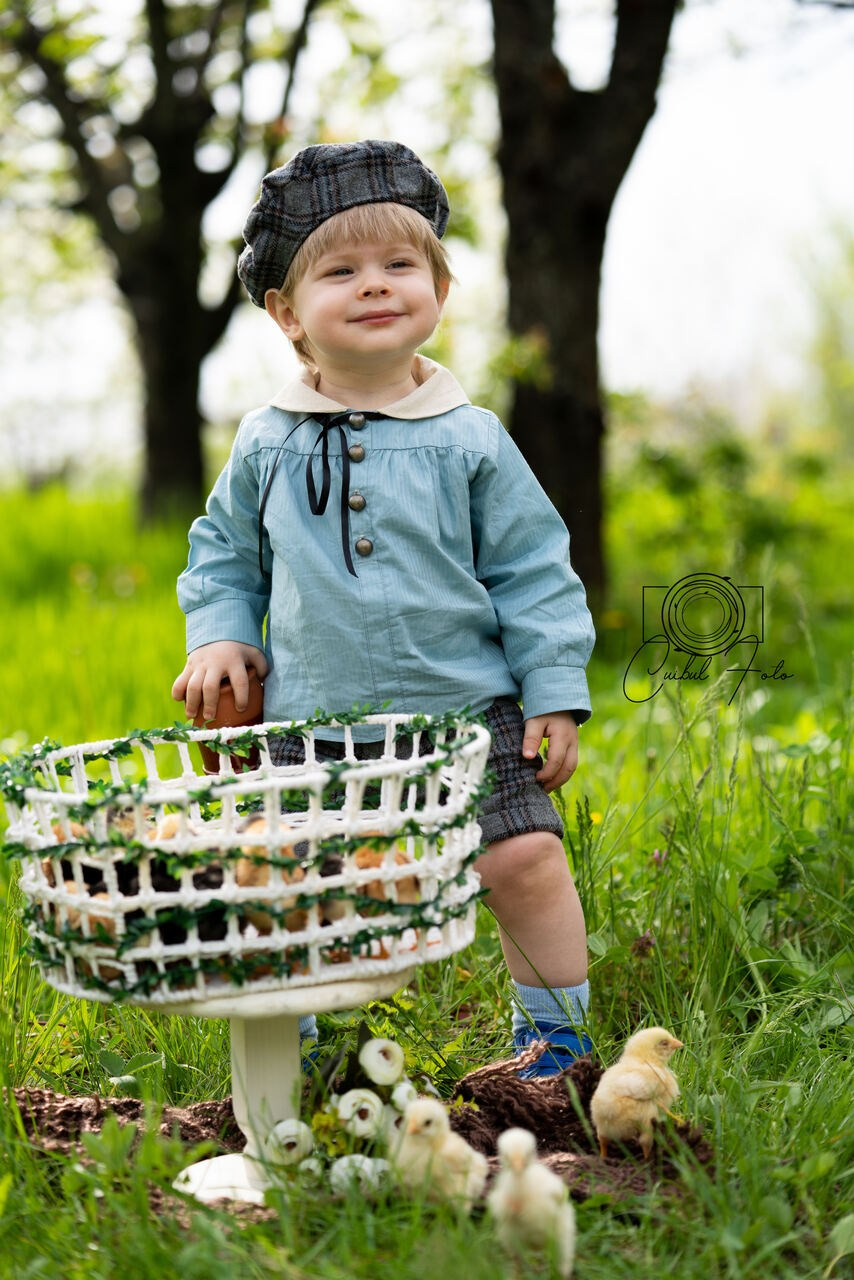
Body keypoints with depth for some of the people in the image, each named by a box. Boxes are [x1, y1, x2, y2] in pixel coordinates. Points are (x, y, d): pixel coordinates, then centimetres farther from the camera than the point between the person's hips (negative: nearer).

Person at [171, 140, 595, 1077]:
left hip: (466, 709, -1)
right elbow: (224, 552, 19)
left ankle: (553, 1038, 13)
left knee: (524, 861, -9)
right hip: (312, 724, 1)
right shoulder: (266, 444, 3)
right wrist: (219, 636, 4)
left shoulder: (469, 439, -1)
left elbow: (531, 571, 3)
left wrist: (556, 692, -2)